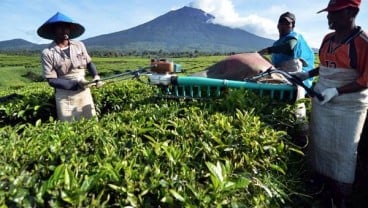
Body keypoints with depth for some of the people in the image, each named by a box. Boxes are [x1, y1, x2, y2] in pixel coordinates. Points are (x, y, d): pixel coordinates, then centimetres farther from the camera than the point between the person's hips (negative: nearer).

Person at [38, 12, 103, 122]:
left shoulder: (79, 45, 2)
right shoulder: (47, 53, -9)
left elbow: (89, 63, 15)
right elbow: (52, 80, -10)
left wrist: (96, 76, -5)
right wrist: (76, 84, -21)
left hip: (84, 93, 3)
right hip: (64, 97, -3)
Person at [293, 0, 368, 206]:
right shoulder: (328, 39, 6)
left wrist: (336, 91, -22)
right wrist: (307, 74, 12)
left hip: (348, 107, -6)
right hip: (321, 101, 7)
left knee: (344, 152, 4)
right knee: (322, 146, 14)